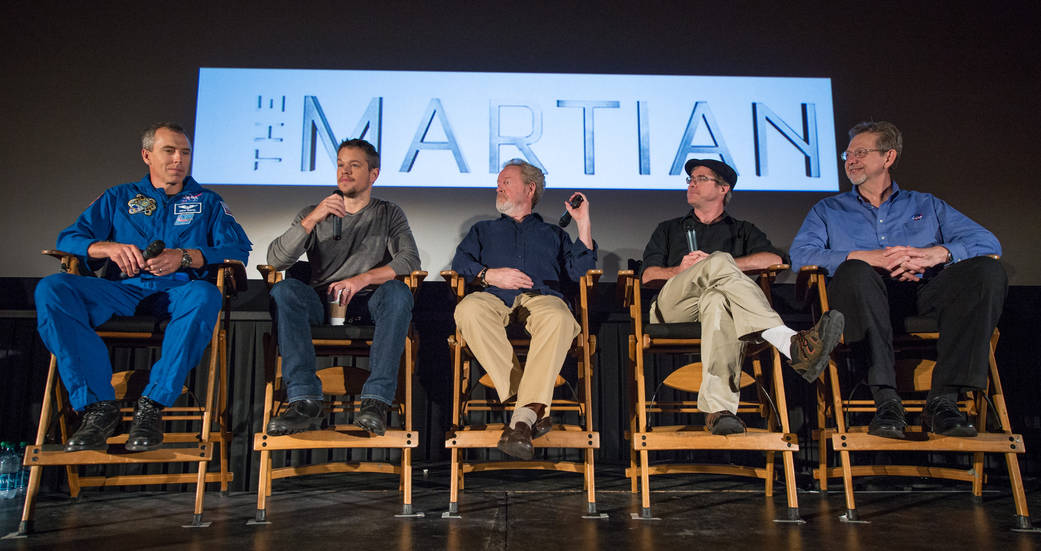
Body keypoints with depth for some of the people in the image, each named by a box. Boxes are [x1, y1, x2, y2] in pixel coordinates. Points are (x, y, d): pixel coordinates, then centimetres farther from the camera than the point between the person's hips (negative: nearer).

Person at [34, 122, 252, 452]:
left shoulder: (207, 202, 20)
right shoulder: (118, 198, 24)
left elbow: (239, 249, 4)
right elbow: (69, 239, 14)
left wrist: (184, 257, -12)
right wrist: (109, 247, -9)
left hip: (178, 293, -2)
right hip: (122, 290, 2)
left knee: (205, 295, -38)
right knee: (50, 289, -27)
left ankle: (152, 404, -32)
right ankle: (99, 405, -29)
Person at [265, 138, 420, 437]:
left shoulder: (389, 214, 13)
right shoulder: (313, 213, 14)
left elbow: (410, 259, -6)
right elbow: (275, 260, -1)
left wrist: (364, 279, -22)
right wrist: (312, 219, -15)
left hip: (368, 305, -1)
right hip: (321, 303, 1)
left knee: (397, 291, -33)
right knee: (285, 290, -30)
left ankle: (376, 401, -36)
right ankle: (305, 401, -35)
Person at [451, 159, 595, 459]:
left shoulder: (553, 234, 32)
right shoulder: (483, 230, 36)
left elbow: (580, 271, 15)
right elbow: (460, 263, 17)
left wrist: (584, 223, 13)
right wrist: (489, 275, -2)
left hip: (542, 296, -1)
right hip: (494, 298, 1)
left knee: (559, 319, -39)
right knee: (468, 309, -37)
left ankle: (524, 415, -46)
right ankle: (536, 406, -37)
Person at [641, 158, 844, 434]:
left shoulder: (742, 230, 31)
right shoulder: (669, 229, 34)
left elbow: (775, 259, 8)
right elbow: (648, 275, 18)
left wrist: (725, 265, -3)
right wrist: (680, 269, -2)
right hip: (672, 305, 0)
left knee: (719, 300, -42)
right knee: (718, 261, -33)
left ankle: (718, 408, -62)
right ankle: (791, 344, -54)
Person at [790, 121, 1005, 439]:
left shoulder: (926, 205, 27)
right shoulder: (828, 210, 23)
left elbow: (987, 242, 12)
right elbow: (800, 254, 2)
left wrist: (936, 253, -10)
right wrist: (867, 257, -11)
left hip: (925, 293, 2)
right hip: (870, 298, -2)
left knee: (986, 270, -26)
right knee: (854, 272, -36)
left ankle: (943, 398, -28)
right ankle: (886, 400, -36)